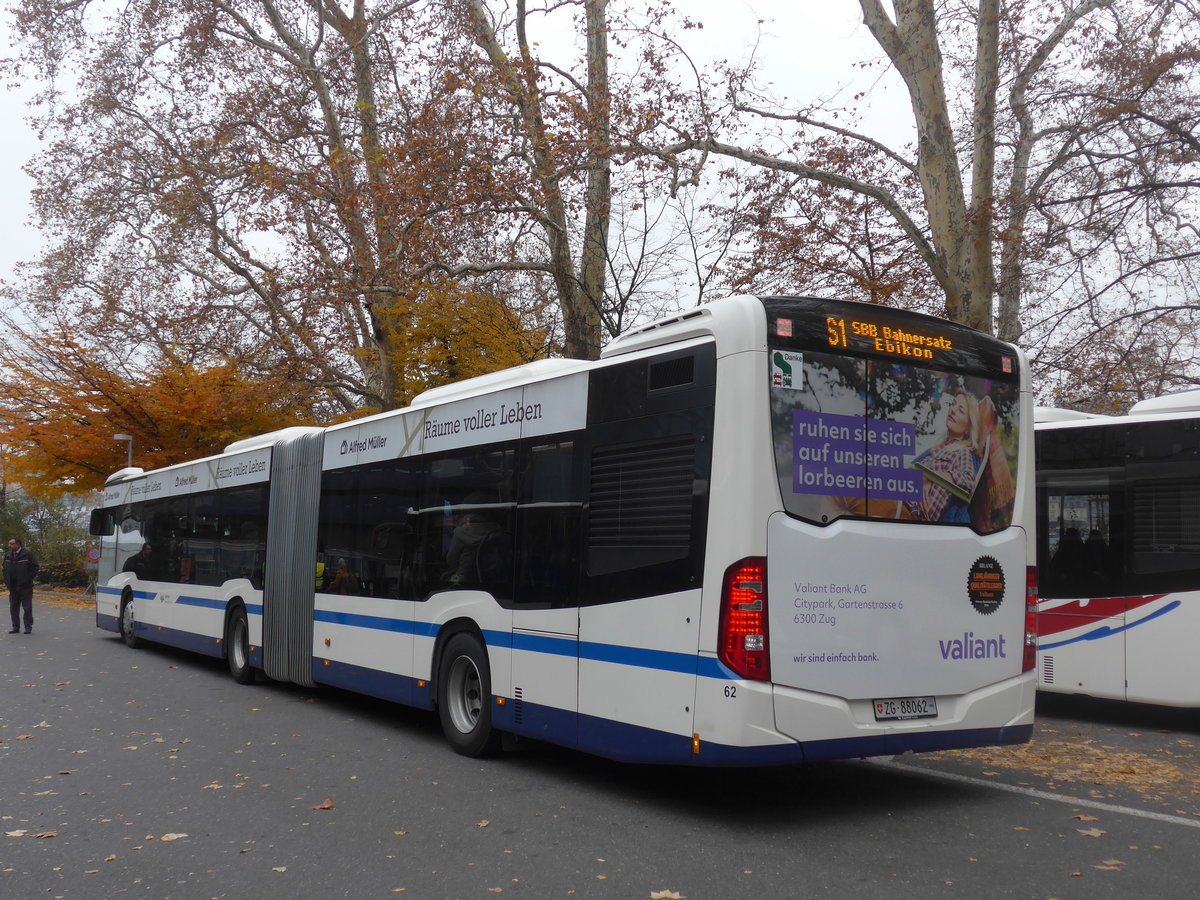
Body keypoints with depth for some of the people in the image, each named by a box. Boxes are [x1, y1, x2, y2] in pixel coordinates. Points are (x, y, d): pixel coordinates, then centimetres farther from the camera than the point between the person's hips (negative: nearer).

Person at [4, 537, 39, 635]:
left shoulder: (27, 554, -7)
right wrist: (7, 581, 7)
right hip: (12, 586, 5)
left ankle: (28, 627, 5)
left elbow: (34, 567, -6)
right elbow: (5, 569, 19)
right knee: (13, 607, 8)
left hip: (25, 586, -5)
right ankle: (16, 627, 15)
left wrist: (27, 579, -10)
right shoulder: (7, 555, 9)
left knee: (27, 607, -1)